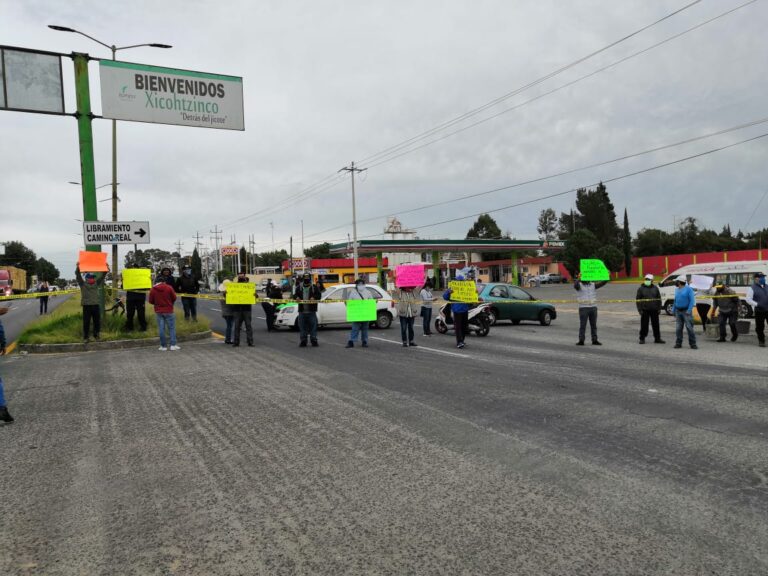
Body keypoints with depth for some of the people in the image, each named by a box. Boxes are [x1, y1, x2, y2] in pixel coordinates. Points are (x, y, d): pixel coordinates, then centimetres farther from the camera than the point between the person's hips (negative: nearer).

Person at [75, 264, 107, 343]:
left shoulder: (96, 283, 11)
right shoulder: (83, 284, 2)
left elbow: (103, 276, 9)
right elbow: (77, 275, -7)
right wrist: (78, 267, -21)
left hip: (96, 305, 3)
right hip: (86, 305, -3)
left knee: (97, 321, 7)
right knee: (86, 322, 0)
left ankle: (96, 335, 21)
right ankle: (85, 337, 7)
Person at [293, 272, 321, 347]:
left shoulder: (314, 287, 5)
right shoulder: (299, 287, 11)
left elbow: (319, 295, 0)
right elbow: (295, 295, 12)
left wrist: (314, 298, -20)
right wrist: (296, 297, -12)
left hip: (312, 311, -2)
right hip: (302, 311, 2)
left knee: (313, 326, -1)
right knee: (302, 327, 4)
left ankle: (314, 340, 7)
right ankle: (303, 341, 11)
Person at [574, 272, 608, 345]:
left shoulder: (593, 285, 11)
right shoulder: (579, 285, -1)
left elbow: (602, 283, 0)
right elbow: (575, 285, -23)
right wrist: (578, 279, -43)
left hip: (593, 307, 4)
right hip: (583, 308, -4)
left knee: (594, 325, 8)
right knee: (582, 325, -3)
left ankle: (594, 340, 13)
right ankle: (581, 341, -1)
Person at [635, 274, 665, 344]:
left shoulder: (655, 288, 7)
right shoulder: (641, 289, 1)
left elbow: (659, 298, 10)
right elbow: (638, 300, 0)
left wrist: (659, 308, 3)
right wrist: (640, 309, -8)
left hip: (654, 310, 2)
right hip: (645, 310, -2)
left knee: (656, 325, 7)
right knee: (644, 325, 1)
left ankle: (657, 338, 16)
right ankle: (642, 339, 10)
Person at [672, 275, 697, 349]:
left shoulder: (688, 289, -4)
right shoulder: (677, 290, 15)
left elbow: (692, 300, -10)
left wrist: (689, 310, -18)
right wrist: (674, 311, 15)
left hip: (686, 311, -6)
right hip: (678, 311, 6)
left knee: (689, 328, -7)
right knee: (678, 328, 4)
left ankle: (693, 344, -2)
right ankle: (678, 343, 9)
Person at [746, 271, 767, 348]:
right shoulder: (752, 288, -4)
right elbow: (748, 299, -11)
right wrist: (757, 304, -23)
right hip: (759, 311, -4)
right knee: (760, 327, 2)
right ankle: (761, 341, 16)